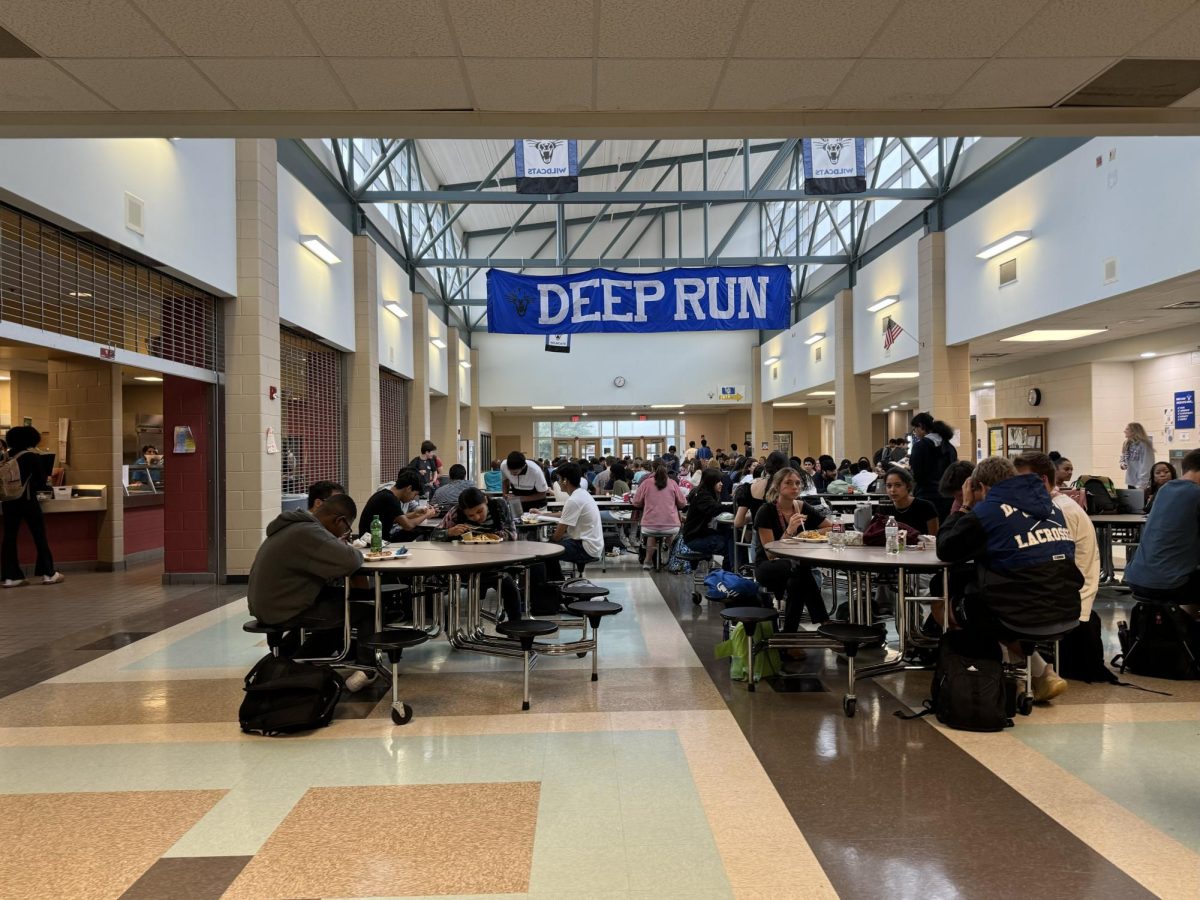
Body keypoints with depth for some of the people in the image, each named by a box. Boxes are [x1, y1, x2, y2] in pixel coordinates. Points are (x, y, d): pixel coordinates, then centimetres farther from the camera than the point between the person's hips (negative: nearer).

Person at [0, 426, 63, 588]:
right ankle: (48, 573, 5)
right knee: (40, 536, 2)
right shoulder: (33, 456, -5)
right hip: (27, 500, -5)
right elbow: (41, 479, -3)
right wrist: (46, 487, 17)